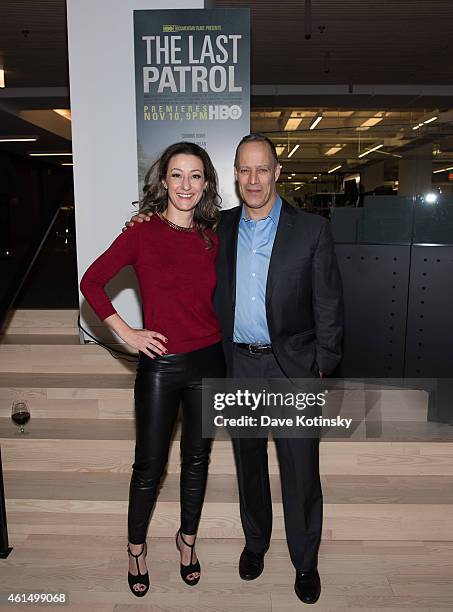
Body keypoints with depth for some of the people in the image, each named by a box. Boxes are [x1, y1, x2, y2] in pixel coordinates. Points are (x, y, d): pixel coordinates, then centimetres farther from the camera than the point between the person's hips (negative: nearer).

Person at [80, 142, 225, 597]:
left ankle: (187, 540, 41)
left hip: (208, 362, 3)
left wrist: (226, 345, 4)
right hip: (160, 363, -3)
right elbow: (91, 282, -4)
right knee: (150, 465, 10)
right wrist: (126, 333, -8)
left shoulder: (212, 239, 2)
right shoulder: (142, 234, -8)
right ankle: (136, 548, 36)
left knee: (197, 459, 18)